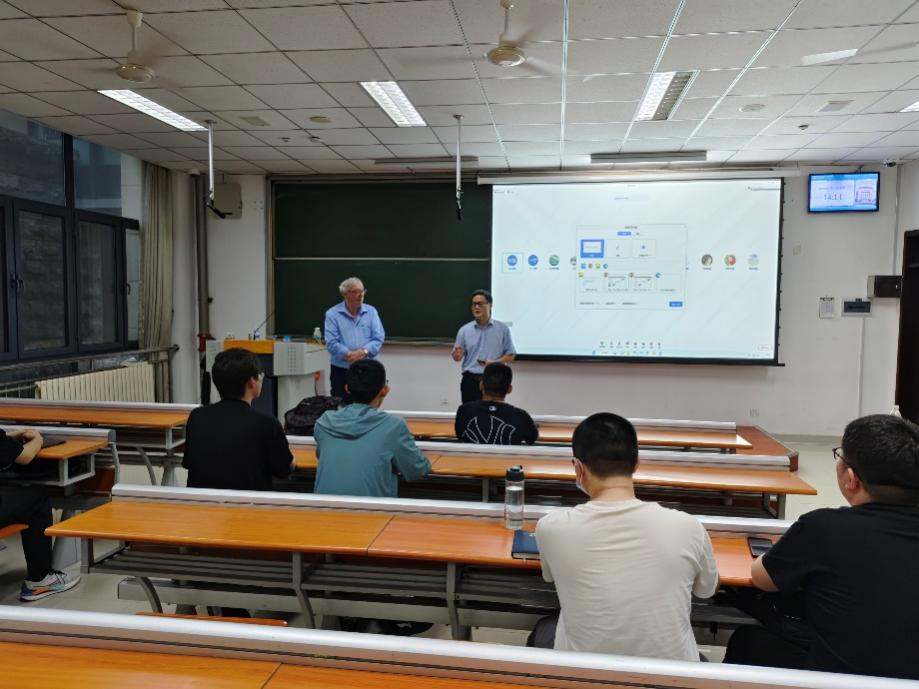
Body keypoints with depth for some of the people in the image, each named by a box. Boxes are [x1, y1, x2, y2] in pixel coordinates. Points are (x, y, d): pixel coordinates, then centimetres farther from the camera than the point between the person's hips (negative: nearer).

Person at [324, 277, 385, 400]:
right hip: (341, 371, -1)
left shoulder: (371, 312, 6)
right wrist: (350, 355, -23)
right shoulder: (332, 314, -1)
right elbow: (331, 343, -10)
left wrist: (364, 351, -21)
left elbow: (378, 337, -3)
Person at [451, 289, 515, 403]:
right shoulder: (464, 330, 3)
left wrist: (495, 362, -15)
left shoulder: (502, 329, 1)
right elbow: (456, 356, 5)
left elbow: (510, 355, 2)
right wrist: (457, 355, -19)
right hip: (471, 381, 1)